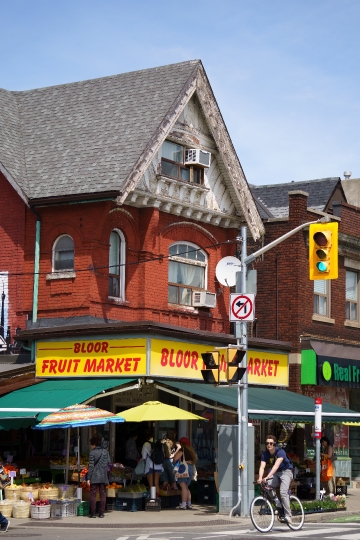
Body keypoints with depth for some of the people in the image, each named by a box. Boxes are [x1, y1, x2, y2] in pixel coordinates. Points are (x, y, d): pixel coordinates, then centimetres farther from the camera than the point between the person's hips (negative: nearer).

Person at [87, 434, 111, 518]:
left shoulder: (92, 453, -8)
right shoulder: (105, 451, 5)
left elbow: (91, 466, -9)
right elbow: (109, 463, 8)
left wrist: (89, 478, -6)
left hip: (94, 477, -4)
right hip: (103, 477, 4)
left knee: (93, 494, 1)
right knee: (103, 494, 7)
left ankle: (93, 513, -1)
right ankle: (101, 513, 6)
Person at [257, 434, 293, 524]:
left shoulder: (280, 452, -22)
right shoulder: (265, 454, -6)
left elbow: (276, 465, -35)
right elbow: (262, 467, -18)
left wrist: (267, 477, -47)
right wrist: (260, 478, -39)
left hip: (285, 472, -5)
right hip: (275, 473, 5)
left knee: (283, 492, -24)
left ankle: (288, 515, -20)